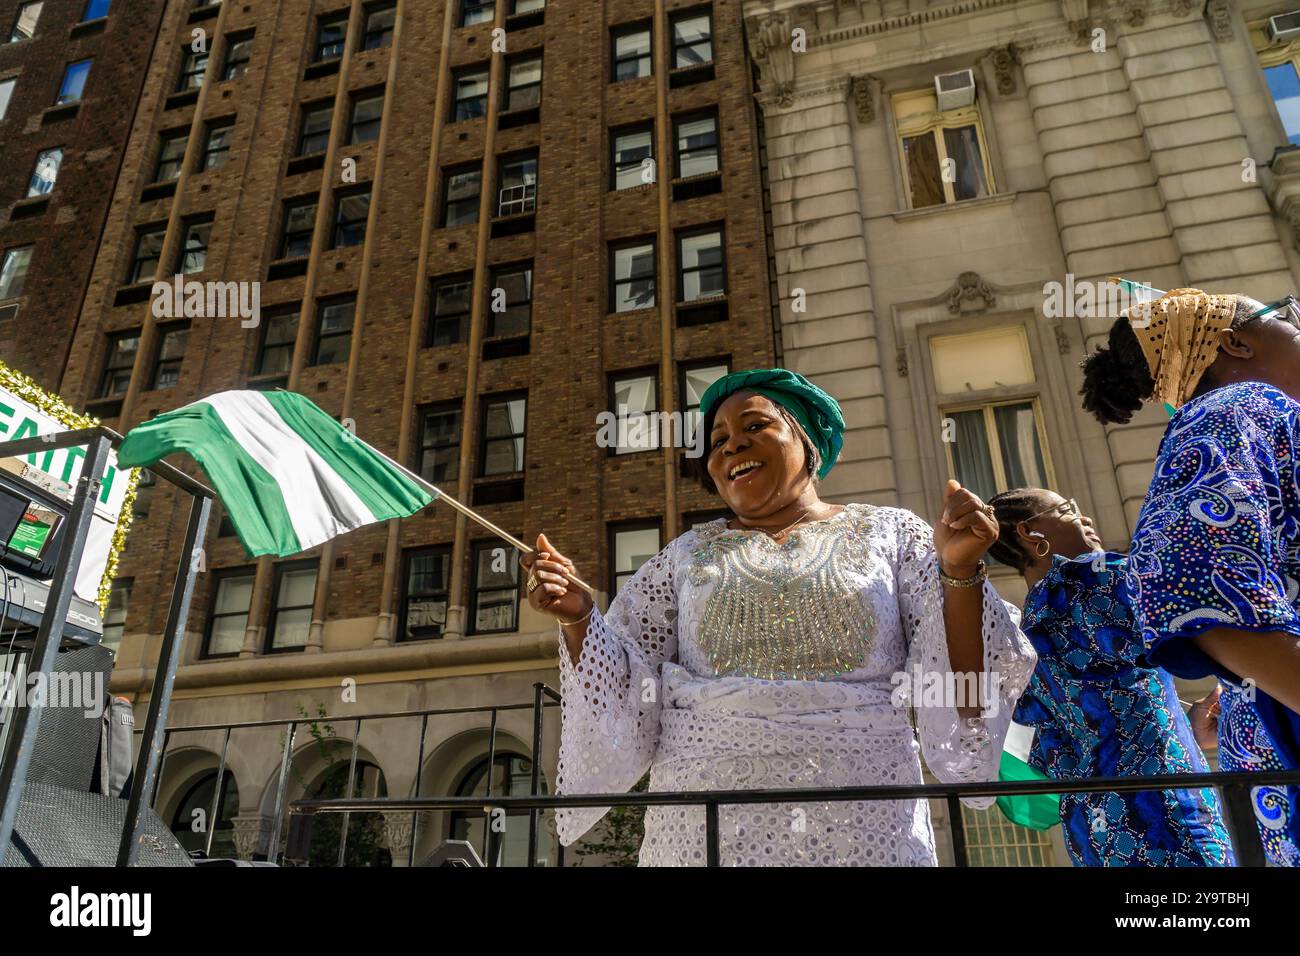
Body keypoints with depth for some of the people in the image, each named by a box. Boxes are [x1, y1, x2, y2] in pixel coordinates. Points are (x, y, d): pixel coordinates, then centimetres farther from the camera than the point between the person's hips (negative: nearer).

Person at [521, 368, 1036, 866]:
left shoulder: (891, 535, 6)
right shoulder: (685, 556, 10)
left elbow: (959, 705, -1)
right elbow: (626, 707, 6)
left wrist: (958, 573, -13)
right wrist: (578, 619, -8)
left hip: (867, 828, -1)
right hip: (705, 830, 1)